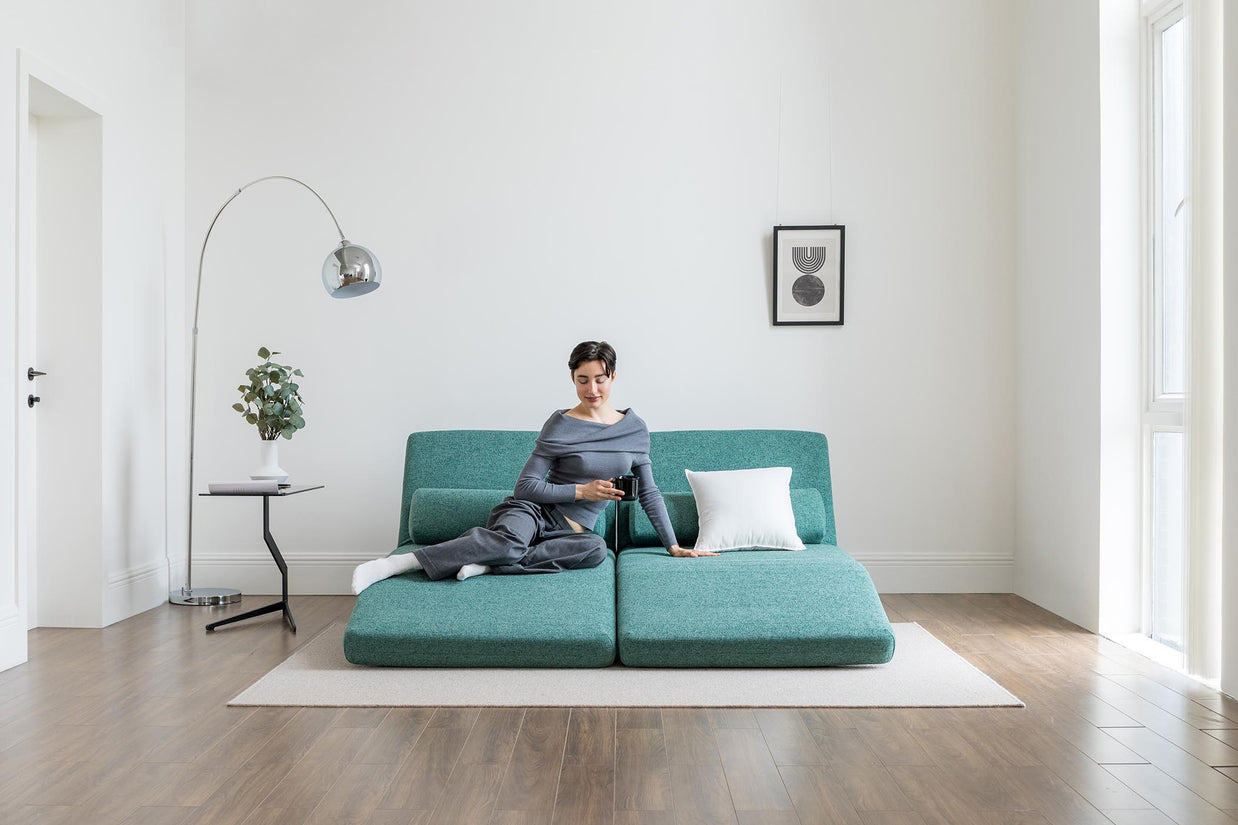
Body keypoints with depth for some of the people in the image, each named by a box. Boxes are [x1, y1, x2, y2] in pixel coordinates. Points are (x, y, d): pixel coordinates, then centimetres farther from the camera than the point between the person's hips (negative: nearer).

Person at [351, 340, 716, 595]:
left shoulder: (635, 427, 8)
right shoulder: (561, 424, -5)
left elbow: (648, 492, 13)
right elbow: (525, 486, -7)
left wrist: (673, 545, 11)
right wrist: (581, 490, -13)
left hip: (570, 530, 4)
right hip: (532, 510, -3)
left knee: (596, 549, -33)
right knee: (511, 541, -39)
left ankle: (487, 562, -30)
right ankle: (395, 563, -37)